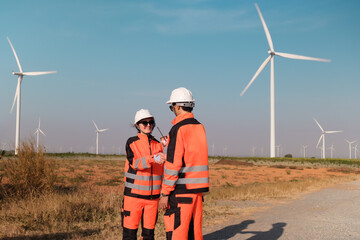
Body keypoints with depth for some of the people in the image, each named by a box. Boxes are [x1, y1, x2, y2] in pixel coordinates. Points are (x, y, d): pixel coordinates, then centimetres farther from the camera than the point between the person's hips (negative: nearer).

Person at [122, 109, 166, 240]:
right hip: (134, 194, -4)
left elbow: (163, 169, 14)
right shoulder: (131, 143, -3)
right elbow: (135, 163, -18)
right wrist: (153, 158, -34)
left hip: (153, 195, 4)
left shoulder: (158, 145, 10)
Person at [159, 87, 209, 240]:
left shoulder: (178, 129, -13)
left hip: (182, 188, -8)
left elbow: (173, 164, -17)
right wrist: (169, 144, 26)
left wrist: (165, 193, -13)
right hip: (198, 187, 8)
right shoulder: (199, 127, 11)